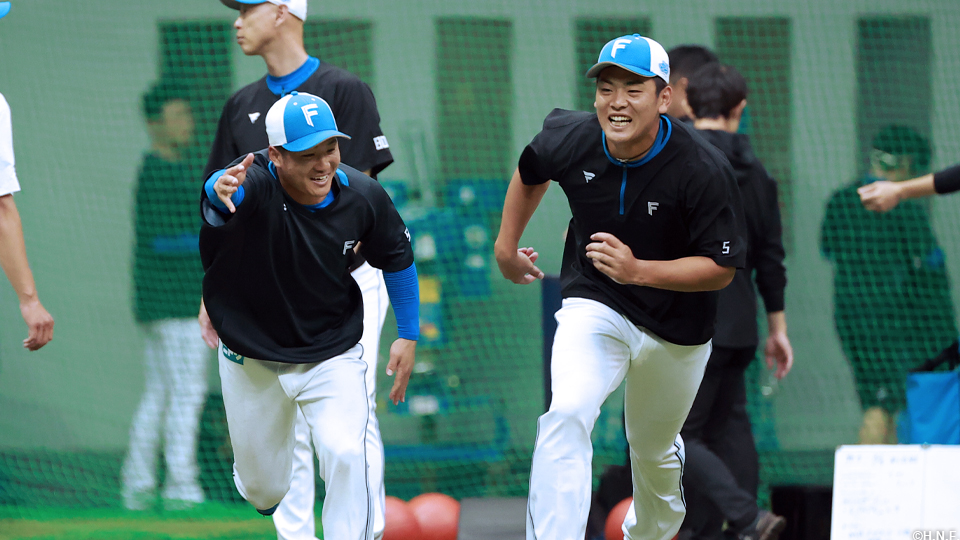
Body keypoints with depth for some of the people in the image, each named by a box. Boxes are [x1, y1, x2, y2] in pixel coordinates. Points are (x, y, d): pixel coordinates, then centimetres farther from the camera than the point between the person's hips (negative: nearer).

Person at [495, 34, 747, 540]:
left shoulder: (704, 170, -25)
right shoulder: (570, 139, -15)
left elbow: (722, 267, -21)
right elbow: (530, 171, 11)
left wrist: (638, 271, -34)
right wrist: (506, 245, 16)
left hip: (676, 331, 0)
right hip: (594, 308, 0)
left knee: (652, 450, 19)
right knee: (564, 417, -27)